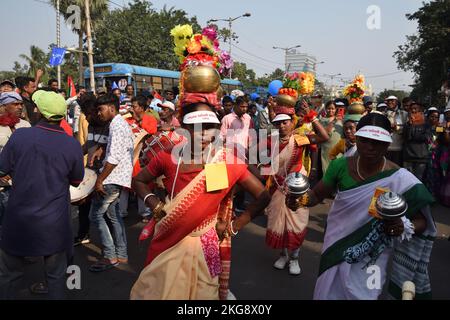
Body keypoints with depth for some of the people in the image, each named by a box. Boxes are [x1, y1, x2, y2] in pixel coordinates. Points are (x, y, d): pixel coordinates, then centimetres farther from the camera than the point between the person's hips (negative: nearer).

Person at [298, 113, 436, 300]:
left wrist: (405, 227, -31)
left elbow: (422, 222, -9)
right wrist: (301, 199, -23)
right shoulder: (340, 166, -13)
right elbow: (316, 195, -2)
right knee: (327, 295, 20)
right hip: (336, 253, 3)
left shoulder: (402, 180, -19)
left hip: (371, 260, -2)